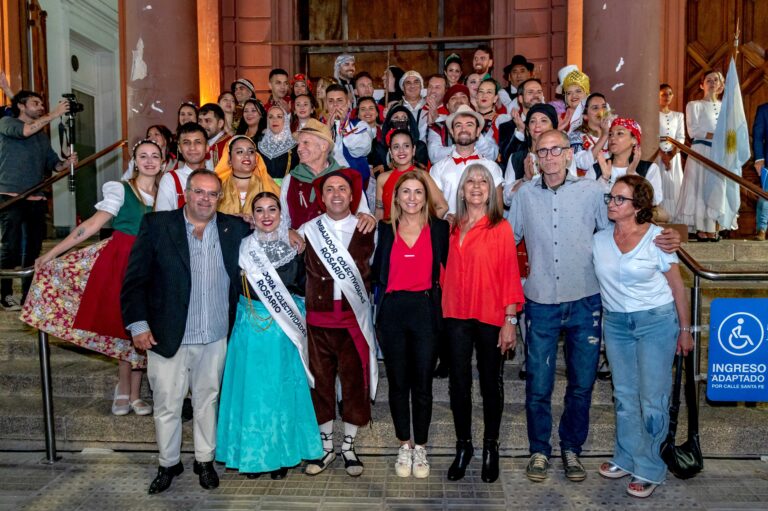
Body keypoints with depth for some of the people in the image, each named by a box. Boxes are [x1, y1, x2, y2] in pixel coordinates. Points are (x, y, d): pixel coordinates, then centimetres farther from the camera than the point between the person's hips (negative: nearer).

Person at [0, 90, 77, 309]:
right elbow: (25, 131, -18)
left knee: (33, 249, 7)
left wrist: (66, 163, -7)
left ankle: (29, 296, 15)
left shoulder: (42, 135, 20)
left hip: (37, 200, 6)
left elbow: (53, 163, 15)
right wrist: (54, 114, -16)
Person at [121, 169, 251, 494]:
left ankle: (204, 461, 34)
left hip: (215, 338, 2)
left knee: (207, 400, 16)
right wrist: (138, 324, -11)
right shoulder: (157, 225, -4)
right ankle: (168, 464, 31)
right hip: (168, 337, -2)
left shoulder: (234, 228, 2)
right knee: (167, 406, 9)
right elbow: (135, 279, -5)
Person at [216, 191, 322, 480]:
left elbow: (302, 288, 3)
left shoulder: (294, 247, 1)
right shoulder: (243, 248, 0)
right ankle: (251, 453, 22)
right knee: (251, 388, 6)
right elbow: (234, 289, -3)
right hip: (250, 329, 0)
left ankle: (282, 454, 23)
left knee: (282, 389, 7)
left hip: (285, 331, 0)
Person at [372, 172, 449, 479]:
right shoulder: (385, 229, 7)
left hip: (425, 310, -1)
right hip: (392, 312, 1)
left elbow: (448, 268, 3)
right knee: (398, 383, 9)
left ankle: (421, 448, 23)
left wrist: (440, 297, -6)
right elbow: (376, 271, 11)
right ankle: (404, 446, 26)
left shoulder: (439, 228, 3)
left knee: (422, 384, 6)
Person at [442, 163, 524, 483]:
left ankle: (491, 448, 26)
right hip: (456, 316, 3)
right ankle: (463, 446, 24)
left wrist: (510, 320, -10)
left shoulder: (500, 227, -4)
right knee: (458, 383, 8)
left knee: (491, 383, 10)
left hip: (490, 317, -3)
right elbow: (449, 272, 9)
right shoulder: (453, 228, 7)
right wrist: (444, 307, 1)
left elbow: (510, 274, -7)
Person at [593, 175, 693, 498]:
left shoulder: (657, 238, -9)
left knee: (652, 398, 0)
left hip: (656, 321, -4)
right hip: (615, 323, 4)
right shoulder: (599, 240, 1)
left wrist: (685, 330, -1)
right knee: (624, 395, 13)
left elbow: (677, 286, -3)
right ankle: (627, 459, 28)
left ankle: (649, 469, 15)